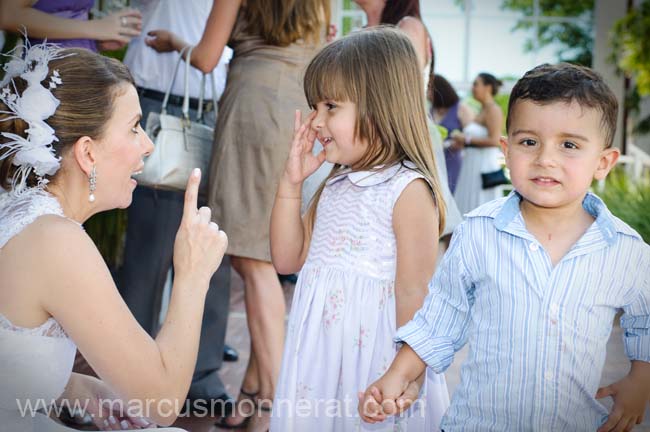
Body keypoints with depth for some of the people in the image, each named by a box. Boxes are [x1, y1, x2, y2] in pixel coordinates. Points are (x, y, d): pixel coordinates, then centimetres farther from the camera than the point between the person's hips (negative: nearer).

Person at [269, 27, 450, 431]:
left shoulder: (408, 190, -16)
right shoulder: (336, 183, 9)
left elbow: (413, 294, -16)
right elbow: (289, 259, 12)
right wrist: (291, 183, 2)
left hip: (372, 356, -7)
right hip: (317, 352, 7)